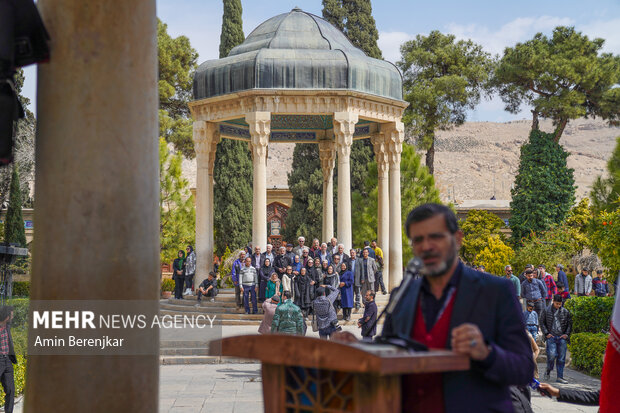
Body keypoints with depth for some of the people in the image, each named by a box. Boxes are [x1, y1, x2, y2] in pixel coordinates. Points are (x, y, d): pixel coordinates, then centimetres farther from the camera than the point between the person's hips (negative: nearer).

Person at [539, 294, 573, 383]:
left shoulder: (565, 312, 9)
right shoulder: (546, 311, 3)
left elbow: (570, 323, 17)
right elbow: (541, 322, 6)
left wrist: (567, 334, 4)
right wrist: (546, 333, -2)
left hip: (562, 337, 2)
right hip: (551, 337, -2)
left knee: (561, 358, 0)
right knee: (552, 355, -15)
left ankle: (560, 377, 7)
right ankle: (548, 371, 11)